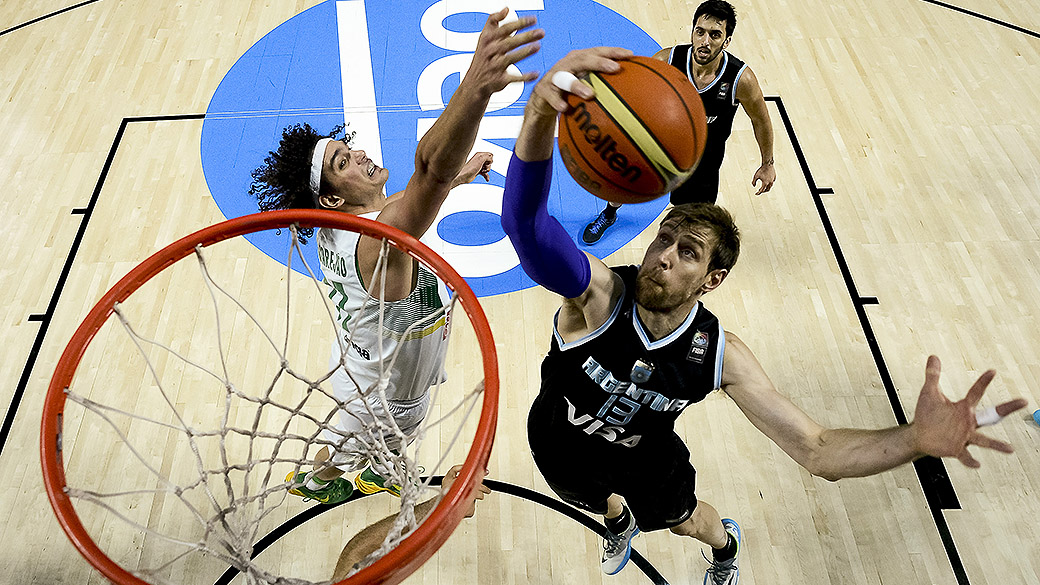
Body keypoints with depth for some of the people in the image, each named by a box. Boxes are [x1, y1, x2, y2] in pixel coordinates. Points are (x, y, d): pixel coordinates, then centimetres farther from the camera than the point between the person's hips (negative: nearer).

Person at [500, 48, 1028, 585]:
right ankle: (619, 522, 75)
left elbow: (817, 451, -29)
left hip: (645, 459, 1)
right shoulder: (599, 293, -40)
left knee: (682, 519, 31)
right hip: (559, 449, 0)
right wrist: (540, 112, -79)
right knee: (602, 500, 34)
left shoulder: (721, 355, -31)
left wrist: (917, 439, -49)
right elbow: (523, 223, -60)